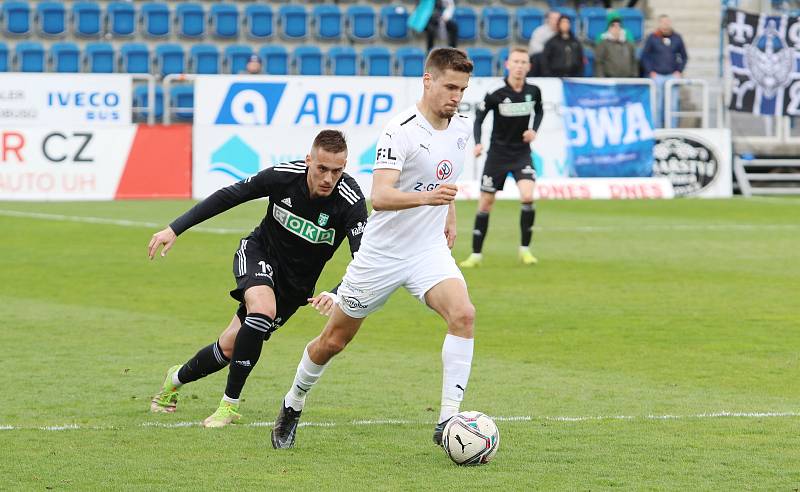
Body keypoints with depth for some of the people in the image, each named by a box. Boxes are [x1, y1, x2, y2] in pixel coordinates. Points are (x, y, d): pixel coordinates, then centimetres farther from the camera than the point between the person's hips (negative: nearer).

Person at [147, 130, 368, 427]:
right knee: (263, 309, -32)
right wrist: (175, 229, -13)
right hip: (258, 253, -1)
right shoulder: (283, 176, -24)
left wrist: (337, 295, -53)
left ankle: (177, 378, 30)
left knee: (230, 347, 0)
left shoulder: (351, 202, -28)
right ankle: (230, 403, -15)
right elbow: (228, 196, -11)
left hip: (296, 284, 1)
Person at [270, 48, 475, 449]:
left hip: (430, 250, 4)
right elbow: (380, 197, -32)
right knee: (334, 340, 9)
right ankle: (292, 406, 36)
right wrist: (426, 197, -47)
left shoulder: (462, 127, 2)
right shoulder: (401, 131, -21)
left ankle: (448, 422, -22)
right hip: (382, 252, -4)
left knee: (462, 314, -24)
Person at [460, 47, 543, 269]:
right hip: (498, 153, -1)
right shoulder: (496, 93, -15)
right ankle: (476, 255, 16)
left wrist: (534, 129, -3)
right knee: (485, 203, 4)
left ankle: (525, 250, -4)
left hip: (522, 152, 1)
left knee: (527, 197, -20)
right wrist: (478, 142, -18)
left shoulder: (533, 91, -6)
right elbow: (479, 116, -4)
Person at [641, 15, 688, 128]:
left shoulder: (677, 38, 7)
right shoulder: (652, 38, 1)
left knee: (673, 105, 0)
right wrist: (650, 72, -4)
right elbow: (644, 57, 5)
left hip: (673, 76, 2)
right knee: (657, 105, -4)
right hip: (657, 76, -2)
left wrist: (679, 71, 4)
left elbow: (684, 56, 15)